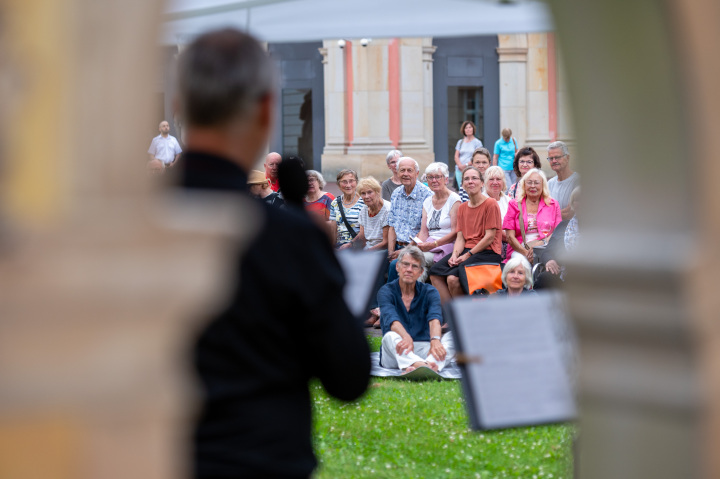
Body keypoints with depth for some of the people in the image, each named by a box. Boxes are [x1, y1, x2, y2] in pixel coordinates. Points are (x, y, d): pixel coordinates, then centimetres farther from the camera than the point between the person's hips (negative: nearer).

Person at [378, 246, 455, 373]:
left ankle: (430, 364, -57)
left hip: (424, 350, 2)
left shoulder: (429, 292, 5)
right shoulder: (386, 291, -1)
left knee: (453, 336, -22)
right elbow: (392, 319, -22)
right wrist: (407, 338, -45)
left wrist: (435, 340, -42)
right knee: (390, 337, -34)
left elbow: (435, 319, -17)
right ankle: (421, 365, -66)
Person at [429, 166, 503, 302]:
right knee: (434, 274, -17)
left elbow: (489, 237, -10)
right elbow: (460, 237, 13)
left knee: (453, 278, -28)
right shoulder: (462, 208, 18)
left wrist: (467, 255, -14)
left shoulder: (490, 204, -5)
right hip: (466, 249, 7)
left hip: (487, 252, -7)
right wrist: (455, 254, -8)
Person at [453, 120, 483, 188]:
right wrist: (460, 165, -8)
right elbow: (456, 156, 11)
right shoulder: (460, 142, 16)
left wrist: (466, 165, -15)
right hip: (459, 170, 3)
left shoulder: (477, 142, 4)